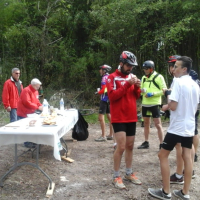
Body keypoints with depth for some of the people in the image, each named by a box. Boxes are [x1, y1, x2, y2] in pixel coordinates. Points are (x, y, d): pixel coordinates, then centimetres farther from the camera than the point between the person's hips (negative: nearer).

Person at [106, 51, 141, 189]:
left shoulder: (131, 76, 11)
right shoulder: (112, 77, -7)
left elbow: (136, 97, 13)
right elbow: (112, 96, -19)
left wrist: (137, 87, -7)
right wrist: (127, 84, -23)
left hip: (132, 117, 6)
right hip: (119, 118, -6)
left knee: (130, 146, 12)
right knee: (121, 147, -9)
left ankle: (129, 173, 25)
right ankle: (116, 177, 5)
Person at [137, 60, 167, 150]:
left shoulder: (159, 77, -6)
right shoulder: (144, 78, 13)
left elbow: (164, 90, -9)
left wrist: (153, 93, -19)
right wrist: (141, 90, -4)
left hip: (154, 104, -6)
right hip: (145, 104, 7)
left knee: (158, 124, -4)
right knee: (146, 123, 15)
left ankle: (161, 144, 3)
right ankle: (146, 142, 26)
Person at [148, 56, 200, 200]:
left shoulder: (178, 82, -15)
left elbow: (173, 106, -20)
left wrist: (166, 106, -1)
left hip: (177, 127, -7)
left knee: (163, 155, 4)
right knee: (187, 157, 9)